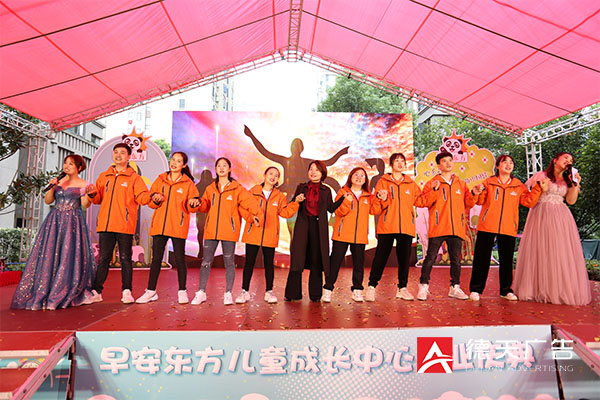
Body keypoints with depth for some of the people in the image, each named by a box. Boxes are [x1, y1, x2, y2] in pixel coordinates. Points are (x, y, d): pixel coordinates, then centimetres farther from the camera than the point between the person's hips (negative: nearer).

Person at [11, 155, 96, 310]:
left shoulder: (82, 184, 2)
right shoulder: (59, 181, 14)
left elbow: (85, 204, -7)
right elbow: (47, 200, 13)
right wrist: (53, 187, -1)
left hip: (73, 222, -4)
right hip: (55, 221, 4)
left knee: (69, 256, -6)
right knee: (49, 255, 1)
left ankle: (67, 294, 3)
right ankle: (43, 293, 9)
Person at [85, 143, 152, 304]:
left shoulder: (134, 177, 6)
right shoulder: (104, 176, 17)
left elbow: (142, 197, -4)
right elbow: (98, 199, 16)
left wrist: (151, 196, -24)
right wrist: (93, 193, -5)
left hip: (125, 225, -3)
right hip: (105, 223, 4)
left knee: (125, 258, 1)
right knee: (103, 258, 8)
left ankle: (126, 291, 8)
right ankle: (96, 291, 16)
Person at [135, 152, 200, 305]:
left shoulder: (188, 183, 3)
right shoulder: (160, 179, 12)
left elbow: (190, 208, 1)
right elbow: (150, 202, 11)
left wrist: (193, 203, -21)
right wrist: (156, 199, -10)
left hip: (178, 226, -3)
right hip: (159, 224, 3)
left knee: (179, 259, 1)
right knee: (156, 258, 7)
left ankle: (182, 292, 13)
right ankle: (151, 291, 18)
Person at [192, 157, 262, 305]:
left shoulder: (237, 188, 1)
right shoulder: (210, 188, 12)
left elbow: (250, 202, -7)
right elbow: (205, 207, 17)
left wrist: (256, 215, -24)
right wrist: (199, 203, -5)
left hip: (229, 231, -3)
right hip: (211, 230, 3)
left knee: (229, 262, 5)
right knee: (206, 261, 5)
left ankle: (228, 293, 16)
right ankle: (201, 292, 17)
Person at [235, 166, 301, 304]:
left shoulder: (279, 196, 9)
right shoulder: (254, 191, 4)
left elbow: (285, 212, 2)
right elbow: (243, 207, 2)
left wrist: (295, 203, -10)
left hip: (270, 235, 1)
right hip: (253, 233, -1)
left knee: (269, 263, 7)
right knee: (249, 262, 4)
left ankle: (269, 292, 19)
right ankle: (245, 291, 15)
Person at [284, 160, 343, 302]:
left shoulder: (326, 191, 11)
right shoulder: (301, 187, 12)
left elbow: (331, 208, 5)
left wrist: (343, 198, -3)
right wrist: (297, 200, -9)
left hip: (319, 227, 0)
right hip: (302, 226, 0)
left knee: (317, 260, 3)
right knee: (297, 259, -2)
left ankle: (315, 294, 13)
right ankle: (293, 293, 8)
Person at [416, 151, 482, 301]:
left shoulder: (461, 184, 17)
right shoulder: (432, 183, 5)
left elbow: (468, 204, 17)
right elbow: (423, 202, -5)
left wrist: (473, 194, 0)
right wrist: (434, 190, -18)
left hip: (456, 228, 4)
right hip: (437, 227, -3)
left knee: (456, 259, 9)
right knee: (430, 258, -3)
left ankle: (455, 288, 20)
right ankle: (423, 286, 7)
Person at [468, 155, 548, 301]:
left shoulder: (518, 185, 12)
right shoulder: (489, 182, 6)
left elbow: (528, 201, 4)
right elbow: (480, 201, 2)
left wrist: (538, 189, -8)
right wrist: (477, 193, -18)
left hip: (508, 228, 2)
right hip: (487, 226, -2)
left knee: (507, 259, 8)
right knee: (482, 258, 1)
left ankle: (506, 290, 21)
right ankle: (475, 289, 8)